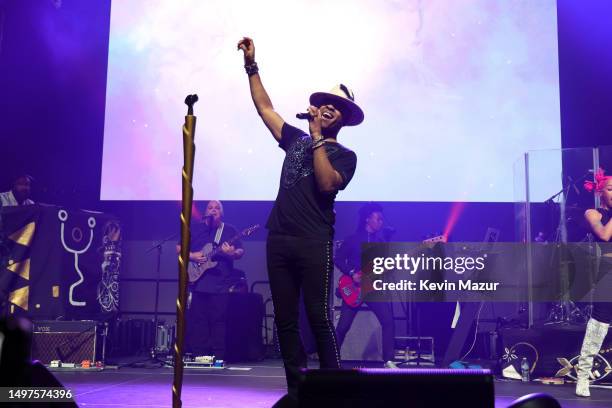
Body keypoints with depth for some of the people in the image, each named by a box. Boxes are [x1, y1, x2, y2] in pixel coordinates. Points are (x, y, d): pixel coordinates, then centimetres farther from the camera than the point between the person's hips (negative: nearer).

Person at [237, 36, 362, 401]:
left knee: (319, 318, -8)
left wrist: (318, 137, -10)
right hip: (279, 239, 5)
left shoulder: (345, 155, 5)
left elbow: (327, 183, -15)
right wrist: (252, 66, 18)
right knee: (285, 321, 6)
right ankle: (296, 390, 14)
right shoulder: (296, 139, 19)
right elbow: (265, 107, 22)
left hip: (314, 243, -5)